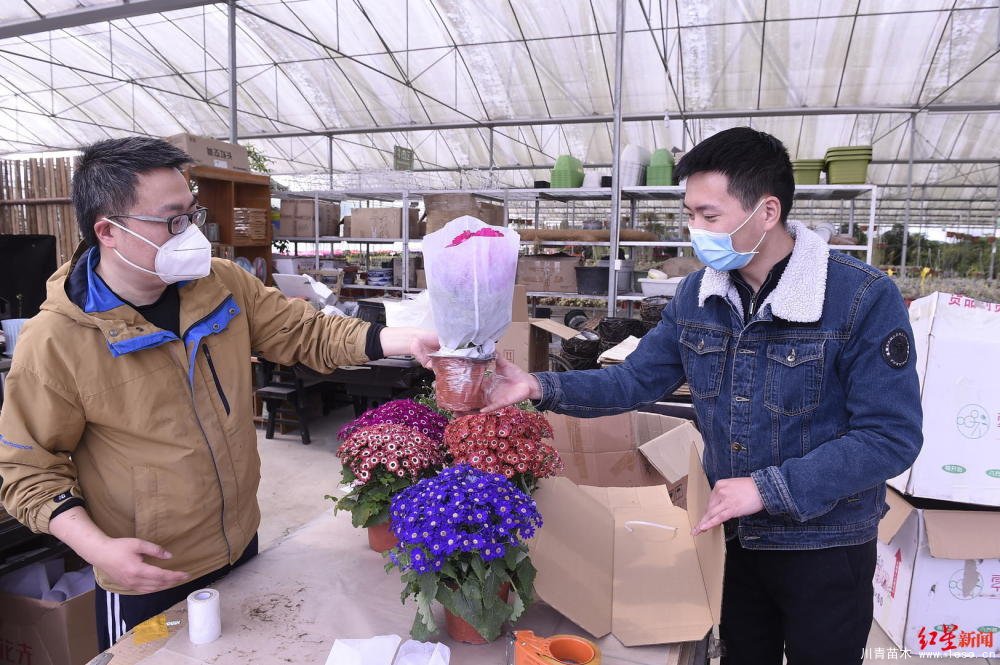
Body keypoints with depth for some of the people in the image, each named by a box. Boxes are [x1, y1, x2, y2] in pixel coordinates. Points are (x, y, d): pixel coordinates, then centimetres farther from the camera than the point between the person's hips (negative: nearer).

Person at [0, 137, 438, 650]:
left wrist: (405, 340, -17)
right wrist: (96, 546, -24)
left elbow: (307, 333, -5)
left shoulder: (223, 284, -6)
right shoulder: (53, 341, -18)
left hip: (242, 545, 5)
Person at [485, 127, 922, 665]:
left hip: (824, 547, -4)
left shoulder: (863, 298, -21)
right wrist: (541, 387, -14)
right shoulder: (697, 294, -5)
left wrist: (768, 488, -26)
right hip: (734, 537, 5)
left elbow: (892, 436, -20)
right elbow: (637, 380, -1)